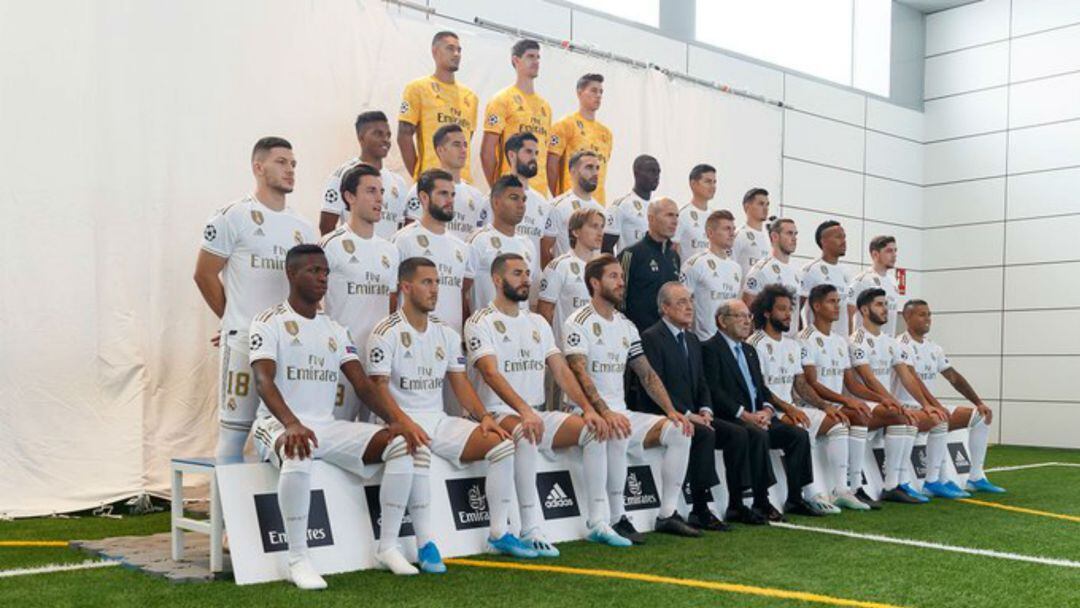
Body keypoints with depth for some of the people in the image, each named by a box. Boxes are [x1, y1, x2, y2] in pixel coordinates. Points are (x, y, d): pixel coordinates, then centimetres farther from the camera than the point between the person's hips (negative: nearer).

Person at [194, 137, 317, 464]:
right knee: (235, 427, -2)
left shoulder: (303, 228, 14)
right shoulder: (233, 217, -2)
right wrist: (235, 319, 5)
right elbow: (205, 275, 0)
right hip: (244, 340, -5)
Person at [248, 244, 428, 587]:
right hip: (279, 424, -6)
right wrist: (292, 424, -37)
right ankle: (298, 559, -27)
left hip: (328, 426, 6)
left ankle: (388, 546, -5)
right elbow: (263, 381, -19)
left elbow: (362, 385, 7)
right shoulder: (269, 323, -4)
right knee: (298, 454, -41)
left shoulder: (335, 330, 14)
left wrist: (398, 420, -10)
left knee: (400, 444, -12)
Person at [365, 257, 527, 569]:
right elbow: (379, 388, -13)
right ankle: (425, 543, -29)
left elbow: (460, 383, 14)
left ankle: (499, 533, -1)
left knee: (502, 443, -10)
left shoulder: (446, 334, 13)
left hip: (439, 420, 6)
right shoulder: (386, 333, -6)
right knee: (418, 450, -40)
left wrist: (484, 416, -2)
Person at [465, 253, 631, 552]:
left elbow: (561, 371, 9)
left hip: (539, 414, 7)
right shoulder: (480, 322, -5)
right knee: (525, 434, -37)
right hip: (499, 414, -7)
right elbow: (491, 373, -21)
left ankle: (599, 523, -6)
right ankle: (532, 531, -33)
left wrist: (588, 408, -7)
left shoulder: (538, 323, 16)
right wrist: (524, 411, -35)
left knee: (593, 429, -10)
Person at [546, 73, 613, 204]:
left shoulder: (606, 132, 18)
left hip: (599, 202, 6)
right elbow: (551, 166, -5)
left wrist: (600, 201, 15)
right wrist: (557, 198, -10)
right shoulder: (565, 125, 0)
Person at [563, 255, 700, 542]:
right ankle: (617, 519, -25)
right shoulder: (579, 323, -7)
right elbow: (580, 374, -20)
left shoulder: (626, 325, 17)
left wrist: (671, 410, 1)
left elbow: (647, 374, 15)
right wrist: (606, 413, -32)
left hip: (621, 413, 8)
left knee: (679, 430, -6)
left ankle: (667, 515, -1)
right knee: (617, 434, -37)